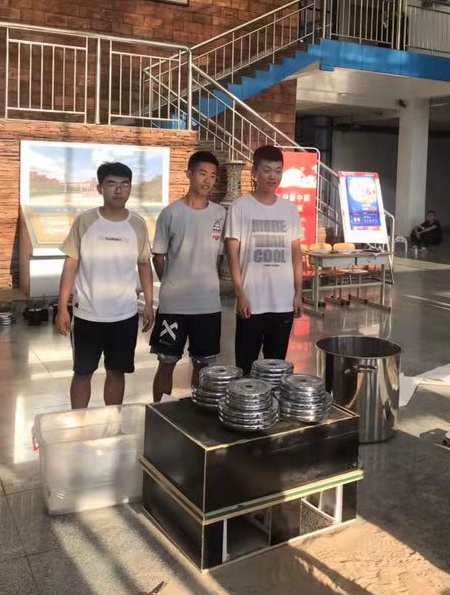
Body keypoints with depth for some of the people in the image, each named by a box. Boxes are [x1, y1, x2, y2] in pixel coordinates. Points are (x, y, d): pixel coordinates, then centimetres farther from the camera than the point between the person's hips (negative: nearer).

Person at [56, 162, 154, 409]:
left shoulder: (138, 225, 0)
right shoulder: (84, 221, -5)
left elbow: (144, 265, 9)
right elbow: (71, 264, -2)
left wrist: (149, 303, 5)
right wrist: (62, 308, -5)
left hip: (125, 315, 2)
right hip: (87, 314, -1)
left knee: (116, 371, 12)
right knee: (82, 372, 9)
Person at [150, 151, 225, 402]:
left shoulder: (220, 214, 2)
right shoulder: (171, 213, -6)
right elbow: (159, 257, 2)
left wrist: (207, 283, 9)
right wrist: (172, 286, 6)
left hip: (209, 304, 3)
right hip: (173, 303, -2)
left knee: (203, 363, 13)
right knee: (167, 363, 6)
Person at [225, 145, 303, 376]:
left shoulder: (290, 209, 7)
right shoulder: (240, 207, -4)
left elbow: (295, 253, 10)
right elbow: (233, 253, -6)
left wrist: (298, 293, 6)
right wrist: (240, 294, -12)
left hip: (284, 302, 3)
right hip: (252, 301, -3)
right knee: (246, 363, 6)